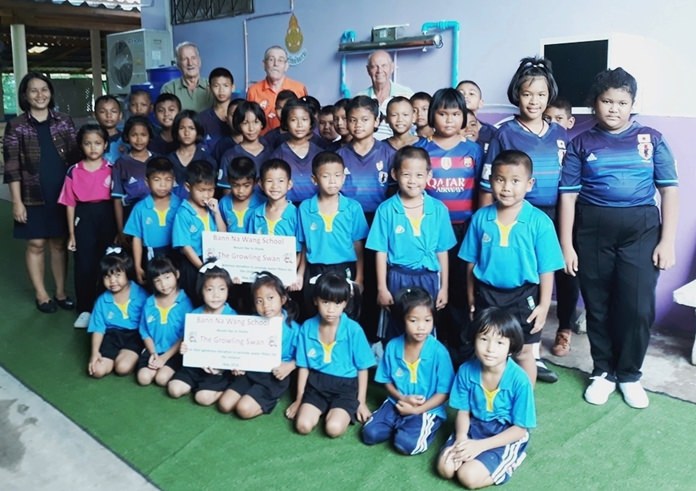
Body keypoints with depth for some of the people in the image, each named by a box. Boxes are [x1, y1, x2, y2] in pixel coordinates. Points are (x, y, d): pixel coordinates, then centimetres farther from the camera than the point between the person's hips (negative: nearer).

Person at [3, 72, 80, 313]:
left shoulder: (64, 121, 4)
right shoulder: (16, 126, -3)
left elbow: (75, 158, 6)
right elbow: (12, 167, -5)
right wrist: (17, 201, -10)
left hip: (62, 194, 2)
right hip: (33, 197, -2)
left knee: (59, 243, 10)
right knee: (36, 244, 6)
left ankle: (61, 292, 22)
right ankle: (41, 294, 19)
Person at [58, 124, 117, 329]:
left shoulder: (112, 169, -2)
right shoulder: (74, 171, -1)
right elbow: (70, 204, 3)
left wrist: (119, 230, -2)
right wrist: (71, 233, 2)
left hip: (107, 216, 0)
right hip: (84, 218, 0)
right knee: (84, 265, 2)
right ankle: (85, 309, 14)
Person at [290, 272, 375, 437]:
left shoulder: (354, 330, -12)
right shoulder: (307, 328, -3)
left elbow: (362, 368, -1)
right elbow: (303, 366, 7)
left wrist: (361, 402, 1)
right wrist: (299, 398, 9)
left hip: (345, 386, -2)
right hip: (316, 383, 2)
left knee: (333, 428, -23)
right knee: (303, 426, -18)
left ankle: (345, 412, 9)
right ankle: (323, 409, 12)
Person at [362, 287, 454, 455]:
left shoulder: (439, 352, -16)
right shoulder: (393, 347, -6)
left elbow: (443, 393, -11)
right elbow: (387, 381, 6)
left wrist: (416, 410, -16)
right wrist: (403, 398, -13)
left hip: (427, 409, -4)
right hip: (397, 403, 4)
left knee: (405, 443, -25)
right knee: (370, 434, -14)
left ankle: (421, 427, 5)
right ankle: (400, 425, 10)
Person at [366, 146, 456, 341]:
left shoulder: (439, 209, -2)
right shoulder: (386, 210, -7)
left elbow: (442, 252, 4)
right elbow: (381, 252, -3)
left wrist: (444, 287, 5)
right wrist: (382, 288, -4)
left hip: (428, 279, 1)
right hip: (397, 279, -1)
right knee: (394, 335, 12)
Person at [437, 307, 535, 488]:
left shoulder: (519, 380, -23)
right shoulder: (466, 371, -12)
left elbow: (520, 429, -15)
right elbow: (463, 411, 0)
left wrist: (480, 445, -21)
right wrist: (461, 438, -22)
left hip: (508, 434, -3)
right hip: (475, 426, 4)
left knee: (469, 475, -20)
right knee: (445, 468, -16)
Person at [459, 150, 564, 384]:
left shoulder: (540, 221, -13)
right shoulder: (480, 218, -5)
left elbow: (546, 269, -7)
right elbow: (471, 263, 3)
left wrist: (543, 305, -8)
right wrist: (471, 298, 6)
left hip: (523, 296, -2)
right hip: (487, 294, 3)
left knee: (523, 352, 14)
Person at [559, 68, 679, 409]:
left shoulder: (651, 139, 5)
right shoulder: (581, 143, 5)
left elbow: (669, 190, 4)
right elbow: (568, 195, 1)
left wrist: (667, 241, -3)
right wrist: (566, 245, -4)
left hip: (641, 229, 0)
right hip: (593, 230, 0)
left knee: (638, 307, -3)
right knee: (598, 307, 8)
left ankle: (629, 375, 19)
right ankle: (603, 372, 26)